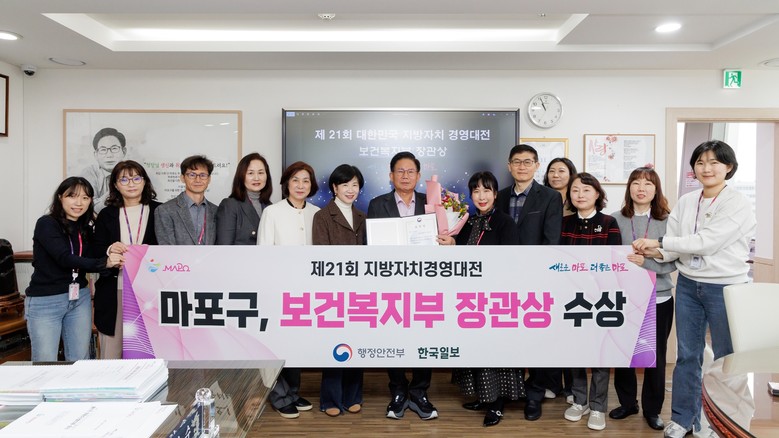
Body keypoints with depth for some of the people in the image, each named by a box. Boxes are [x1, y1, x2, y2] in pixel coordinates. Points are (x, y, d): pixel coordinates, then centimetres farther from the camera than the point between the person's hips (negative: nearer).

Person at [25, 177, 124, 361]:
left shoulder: (86, 228, 8)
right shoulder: (46, 224, -11)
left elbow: (91, 260, 4)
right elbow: (65, 258, -23)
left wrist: (111, 256, -16)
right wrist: (104, 263, -34)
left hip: (80, 298, 5)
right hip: (45, 301, -5)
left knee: (80, 361, 11)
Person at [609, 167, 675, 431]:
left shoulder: (668, 221, -3)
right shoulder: (616, 219, -2)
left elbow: (674, 261, -7)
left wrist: (646, 261, -20)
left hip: (658, 299, 0)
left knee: (655, 356, 10)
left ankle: (652, 409, 29)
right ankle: (627, 402, 31)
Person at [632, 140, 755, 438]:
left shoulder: (738, 204, -12)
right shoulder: (685, 202, 4)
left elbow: (705, 242, -22)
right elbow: (674, 248, 2)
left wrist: (658, 242, -18)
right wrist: (655, 252, -19)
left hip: (725, 288, -4)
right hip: (688, 285, 5)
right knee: (687, 354, 12)